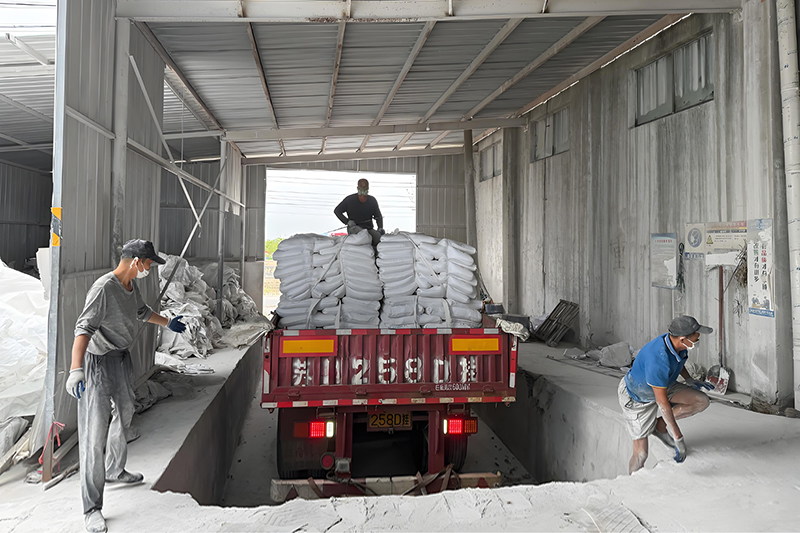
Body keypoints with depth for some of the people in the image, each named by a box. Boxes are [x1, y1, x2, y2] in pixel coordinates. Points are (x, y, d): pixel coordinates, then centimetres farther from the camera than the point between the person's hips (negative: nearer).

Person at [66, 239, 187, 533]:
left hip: (121, 357, 10)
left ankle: (114, 470, 48)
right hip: (98, 361, -10)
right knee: (95, 433, -7)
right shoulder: (103, 288, -26)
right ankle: (92, 508, 0)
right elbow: (84, 328, -34)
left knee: (125, 412, 24)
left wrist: (168, 322, 36)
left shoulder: (131, 284, 2)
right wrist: (75, 370, -44)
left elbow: (142, 311, 22)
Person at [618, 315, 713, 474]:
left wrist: (690, 380, 4)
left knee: (701, 401, -12)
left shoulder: (679, 344, -16)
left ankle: (660, 426, 3)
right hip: (637, 398, -7)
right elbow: (662, 402, -36)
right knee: (641, 453, -4)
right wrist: (678, 437, -32)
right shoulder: (658, 360, -41)